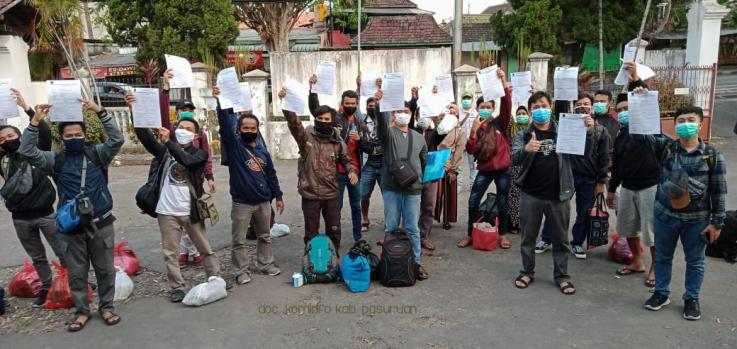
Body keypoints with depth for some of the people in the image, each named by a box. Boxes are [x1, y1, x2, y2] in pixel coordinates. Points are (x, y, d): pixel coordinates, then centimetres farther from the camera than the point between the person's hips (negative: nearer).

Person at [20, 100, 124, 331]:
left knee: (105, 269, 10)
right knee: (76, 272, 11)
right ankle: (82, 310, 26)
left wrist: (101, 112, -21)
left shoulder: (97, 154, 1)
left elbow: (117, 139, -14)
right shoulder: (56, 160, 3)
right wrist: (35, 122, -17)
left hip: (101, 224, -1)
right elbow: (27, 152, -9)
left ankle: (106, 307, 25)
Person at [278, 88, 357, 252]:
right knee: (311, 233, 9)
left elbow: (346, 159, 13)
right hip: (310, 194, -2)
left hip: (331, 194, 2)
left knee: (334, 231, 14)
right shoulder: (306, 135, -6)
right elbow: (293, 121, -24)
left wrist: (352, 171, -9)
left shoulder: (337, 140, 2)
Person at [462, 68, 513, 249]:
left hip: (502, 169, -2)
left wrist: (504, 83, -34)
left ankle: (503, 235, 24)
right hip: (484, 170, 2)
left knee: (502, 203, 8)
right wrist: (474, 131, -18)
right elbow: (471, 151, -5)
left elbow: (507, 106, -22)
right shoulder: (476, 126, 5)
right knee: (473, 202, -1)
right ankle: (470, 234, 14)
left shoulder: (500, 123, -2)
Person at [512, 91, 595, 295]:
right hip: (531, 195, 0)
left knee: (560, 238, 9)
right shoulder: (523, 135, 1)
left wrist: (588, 131, -22)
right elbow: (514, 159, -12)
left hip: (558, 195, 0)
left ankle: (561, 276, 22)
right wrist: (526, 149, -35)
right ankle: (527, 272, 26)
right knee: (528, 236, 11)